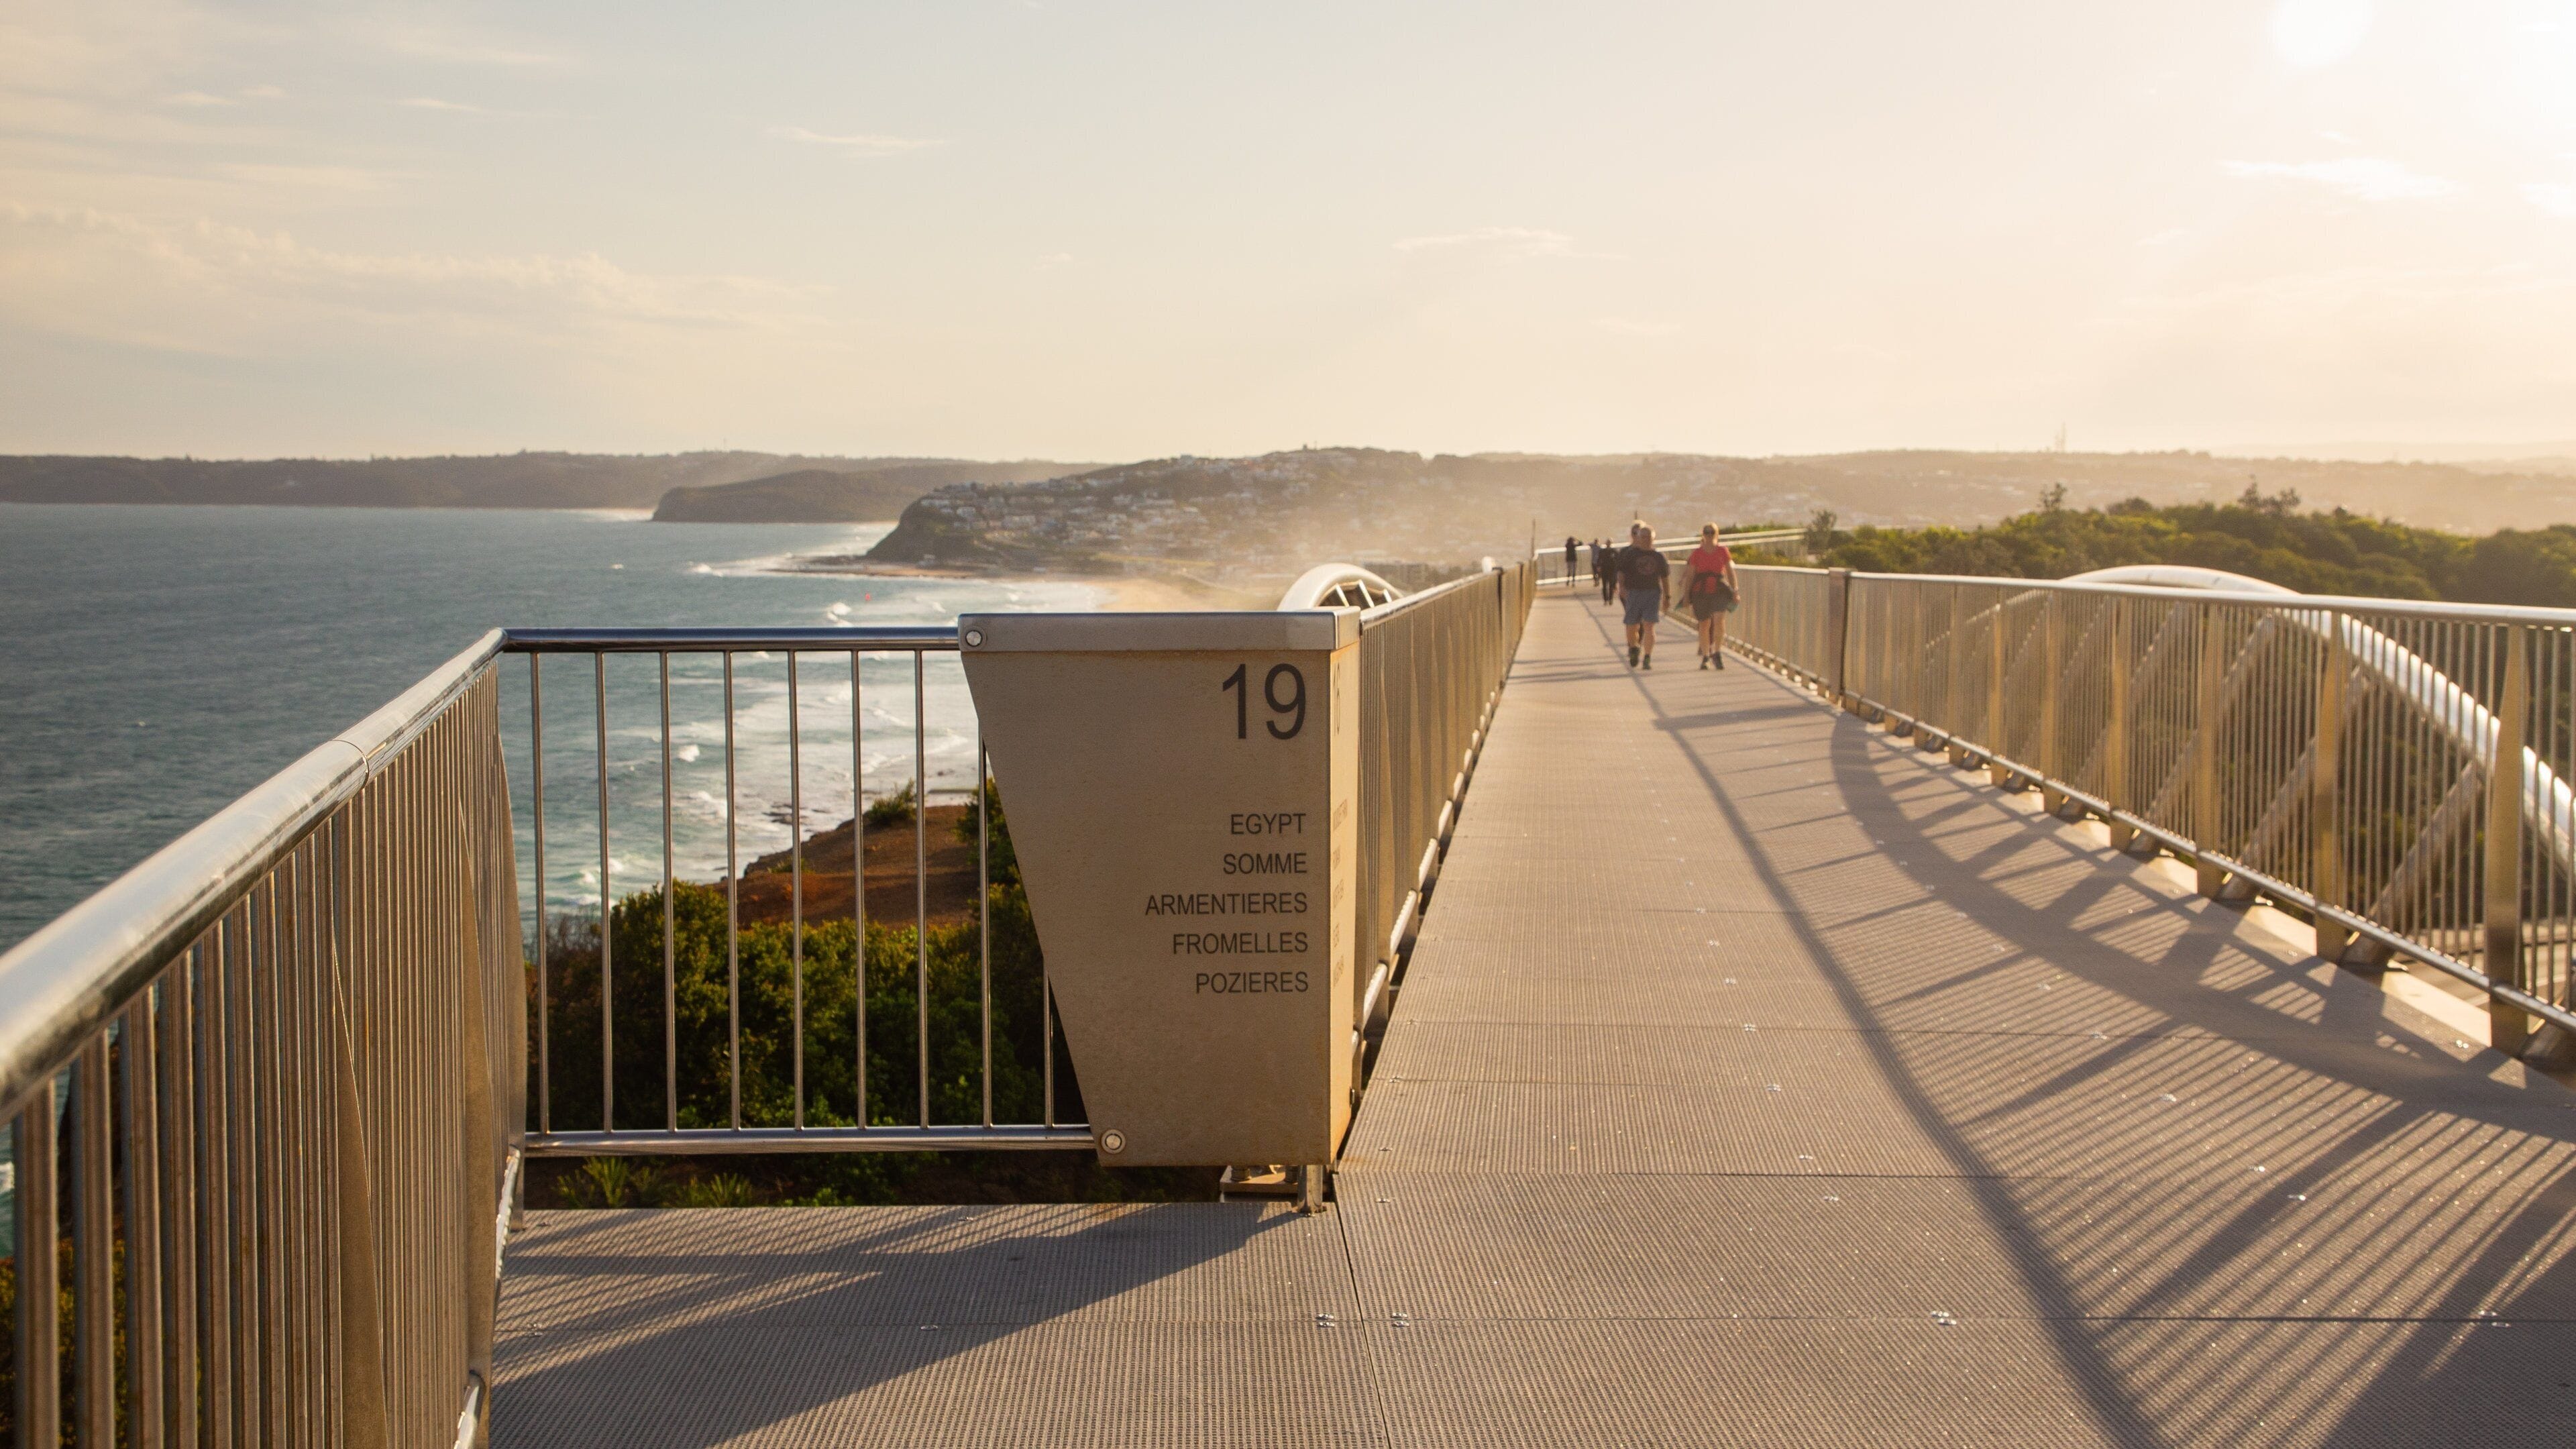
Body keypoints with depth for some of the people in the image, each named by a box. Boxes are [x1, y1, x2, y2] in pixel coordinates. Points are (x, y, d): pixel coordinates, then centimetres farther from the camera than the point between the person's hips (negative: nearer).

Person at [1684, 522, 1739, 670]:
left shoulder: (1723, 551, 6)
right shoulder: (1696, 553, 6)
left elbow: (1730, 571, 7)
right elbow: (1691, 574, 6)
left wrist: (1734, 591, 0)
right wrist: (1687, 596, 2)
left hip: (1719, 590, 0)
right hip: (1701, 591, 1)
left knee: (1719, 619, -19)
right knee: (1704, 624, 4)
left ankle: (1717, 653, -11)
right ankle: (1705, 657, 15)